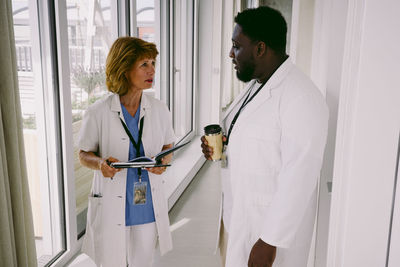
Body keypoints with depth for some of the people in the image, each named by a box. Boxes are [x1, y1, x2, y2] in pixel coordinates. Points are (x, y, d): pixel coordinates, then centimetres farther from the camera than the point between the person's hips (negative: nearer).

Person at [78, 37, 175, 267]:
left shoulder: (159, 110, -2)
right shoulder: (98, 113, -11)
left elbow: (168, 146, 9)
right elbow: (84, 154, 0)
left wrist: (164, 161, -13)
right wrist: (100, 163, -22)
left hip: (148, 204, 3)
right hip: (111, 206, -2)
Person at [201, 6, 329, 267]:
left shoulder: (301, 98, -22)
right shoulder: (254, 86, 7)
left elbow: (298, 177, -24)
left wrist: (270, 241, -20)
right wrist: (221, 146, -2)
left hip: (273, 224, -8)